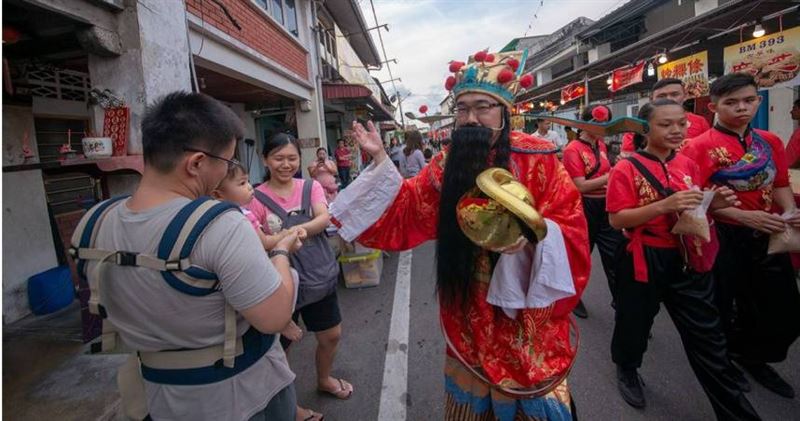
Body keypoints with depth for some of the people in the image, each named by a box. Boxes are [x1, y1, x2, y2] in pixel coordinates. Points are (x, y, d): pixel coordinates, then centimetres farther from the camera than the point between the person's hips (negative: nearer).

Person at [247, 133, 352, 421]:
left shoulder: (311, 187, 0)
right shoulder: (257, 198, -10)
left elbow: (324, 219, -16)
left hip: (320, 275, 4)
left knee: (332, 335, 19)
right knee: (279, 345, 10)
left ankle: (324, 380, 50)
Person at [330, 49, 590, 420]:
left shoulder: (536, 159, -11)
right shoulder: (446, 165, -1)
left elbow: (571, 230, -12)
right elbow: (407, 211, 2)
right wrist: (381, 160, -6)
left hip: (527, 315, -2)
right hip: (469, 315, 3)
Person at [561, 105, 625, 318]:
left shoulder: (601, 145, 8)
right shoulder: (573, 149, -14)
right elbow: (580, 186, -20)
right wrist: (611, 175, -21)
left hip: (606, 206, 6)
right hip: (585, 208, -6)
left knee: (615, 253, 9)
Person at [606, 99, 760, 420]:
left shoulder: (688, 165, 6)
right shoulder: (627, 168, -11)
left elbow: (693, 210, 16)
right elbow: (617, 219, -16)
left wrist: (713, 204, -5)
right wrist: (664, 205, -26)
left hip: (686, 257, 5)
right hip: (643, 259, -4)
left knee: (708, 334, 12)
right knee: (635, 321, 13)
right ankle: (627, 370, 42)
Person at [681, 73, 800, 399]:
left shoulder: (771, 142, 7)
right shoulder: (699, 146, -13)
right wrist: (745, 215, -23)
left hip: (767, 235, 6)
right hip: (721, 236, -6)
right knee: (721, 304, 10)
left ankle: (753, 356, 37)